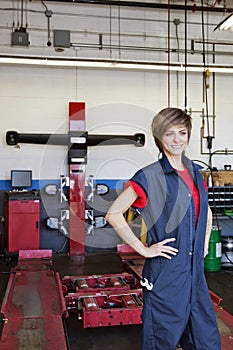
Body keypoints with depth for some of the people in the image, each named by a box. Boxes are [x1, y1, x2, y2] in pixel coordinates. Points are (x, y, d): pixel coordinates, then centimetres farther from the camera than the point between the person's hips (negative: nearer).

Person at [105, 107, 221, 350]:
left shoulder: (194, 172, 8)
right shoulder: (149, 177, -12)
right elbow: (113, 214, -14)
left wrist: (204, 243, 12)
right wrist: (143, 249, -14)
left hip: (195, 270, 6)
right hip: (165, 272, -6)